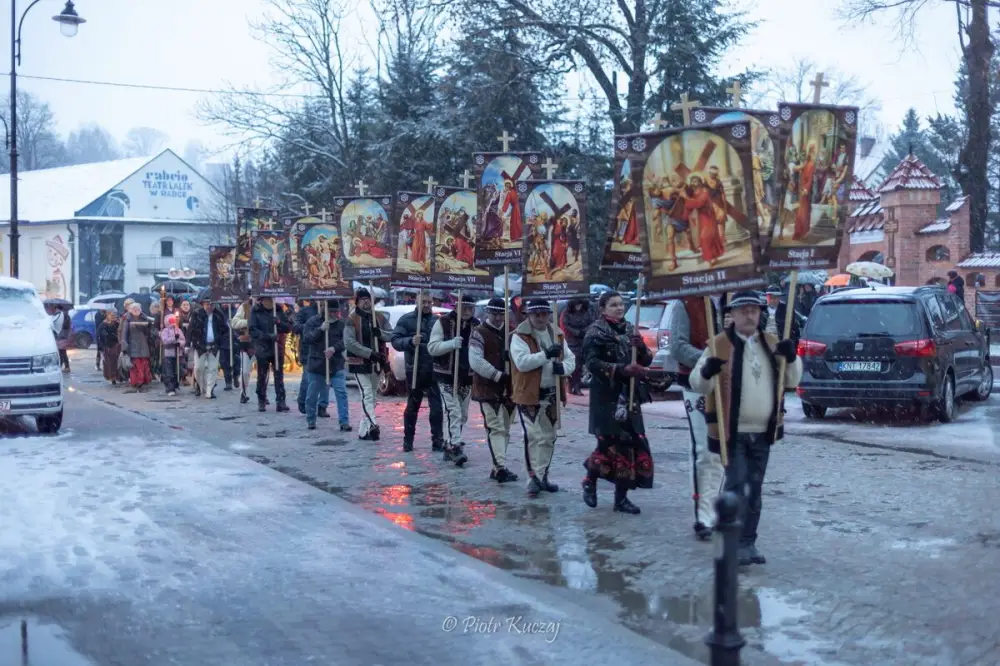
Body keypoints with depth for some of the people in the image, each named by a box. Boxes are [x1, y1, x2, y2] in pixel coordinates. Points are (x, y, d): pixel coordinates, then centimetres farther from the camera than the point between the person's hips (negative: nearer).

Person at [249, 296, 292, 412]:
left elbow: (289, 327, 4)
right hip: (262, 349, -2)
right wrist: (268, 336, -22)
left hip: (277, 348, 2)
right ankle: (261, 402, 17)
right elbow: (253, 330, -11)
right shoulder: (255, 312, -3)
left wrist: (279, 322, -16)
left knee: (279, 376, 1)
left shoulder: (278, 311, 5)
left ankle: (280, 401, 2)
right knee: (262, 376, 7)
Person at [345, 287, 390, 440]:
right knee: (367, 395, -18)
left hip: (376, 363, 6)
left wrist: (380, 332, -16)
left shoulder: (379, 318, 10)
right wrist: (370, 353, -22)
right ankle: (372, 425, -31)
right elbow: (349, 343, -16)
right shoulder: (352, 320, -7)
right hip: (359, 363, -6)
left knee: (372, 396, 11)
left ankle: (363, 430, 19)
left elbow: (392, 336, 6)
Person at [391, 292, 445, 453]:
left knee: (437, 406, -2)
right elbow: (395, 341, -7)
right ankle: (408, 440, 22)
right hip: (414, 371, -1)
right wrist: (410, 341, -24)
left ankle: (438, 441, 5)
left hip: (434, 370, 1)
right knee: (412, 406, 11)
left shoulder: (437, 320, 6)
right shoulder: (406, 320, -1)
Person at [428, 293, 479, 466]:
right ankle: (456, 447, -17)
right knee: (453, 411, -14)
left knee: (462, 415, 11)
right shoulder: (443, 322, -7)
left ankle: (450, 445, 25)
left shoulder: (477, 325, 4)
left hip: (467, 377, 5)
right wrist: (451, 344, -27)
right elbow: (432, 347, -11)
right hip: (446, 376, -5)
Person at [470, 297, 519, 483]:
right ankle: (500, 467, -17)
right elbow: (476, 361, -17)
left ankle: (497, 467, 20)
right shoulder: (479, 334, -7)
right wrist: (498, 375, -20)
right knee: (496, 428, -12)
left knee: (505, 429, 11)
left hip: (508, 389, 7)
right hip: (488, 389, -7)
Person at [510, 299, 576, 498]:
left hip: (551, 395, 7)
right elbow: (521, 362, -23)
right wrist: (545, 354, -31)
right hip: (529, 395, -7)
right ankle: (533, 478, -10)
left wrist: (563, 367, -13)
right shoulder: (520, 336, -10)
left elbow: (570, 359, 10)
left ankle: (542, 476, 26)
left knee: (548, 438, 14)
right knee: (533, 437, -13)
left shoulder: (557, 335, 10)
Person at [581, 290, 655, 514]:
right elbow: (592, 363, -17)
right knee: (610, 442, -9)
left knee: (633, 443, 1)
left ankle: (621, 497, 7)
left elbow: (646, 361, 13)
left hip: (630, 396, 6)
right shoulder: (596, 332, -5)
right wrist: (622, 370, -27)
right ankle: (590, 481, 17)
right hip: (607, 397, -6)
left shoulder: (630, 330, 13)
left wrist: (641, 348, -9)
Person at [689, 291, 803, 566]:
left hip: (763, 432, 5)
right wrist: (706, 371, -31)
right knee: (736, 488, -8)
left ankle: (749, 543, 21)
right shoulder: (719, 345, -5)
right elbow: (698, 384, -8)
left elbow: (792, 381, 12)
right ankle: (735, 545, -3)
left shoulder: (771, 344, 9)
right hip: (732, 432, -5)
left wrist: (792, 358, -7)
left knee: (754, 490, 12)